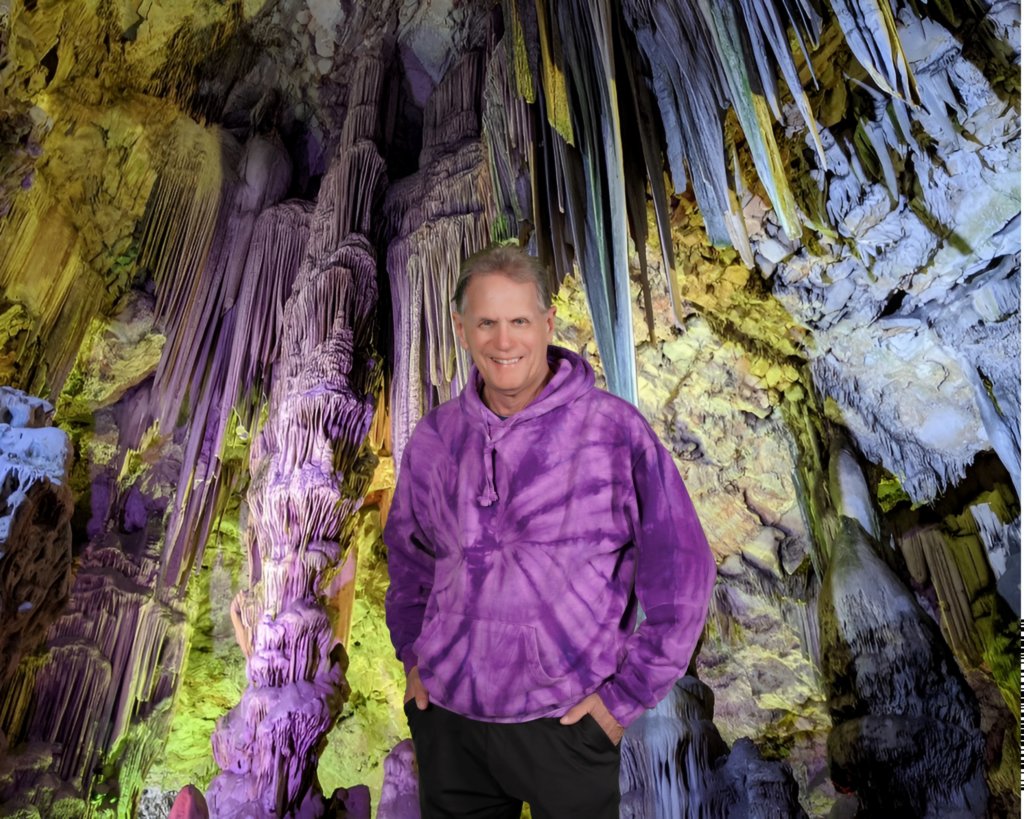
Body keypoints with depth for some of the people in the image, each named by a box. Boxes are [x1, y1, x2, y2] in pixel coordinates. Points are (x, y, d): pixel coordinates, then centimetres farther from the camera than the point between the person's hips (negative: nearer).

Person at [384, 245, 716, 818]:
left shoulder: (613, 429, -14)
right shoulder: (434, 439, -1)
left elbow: (683, 572, -10)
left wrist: (625, 696, -8)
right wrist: (413, 656, 7)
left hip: (563, 722, -3)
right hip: (444, 713, 4)